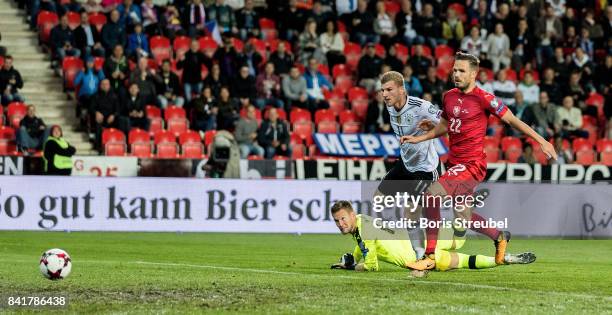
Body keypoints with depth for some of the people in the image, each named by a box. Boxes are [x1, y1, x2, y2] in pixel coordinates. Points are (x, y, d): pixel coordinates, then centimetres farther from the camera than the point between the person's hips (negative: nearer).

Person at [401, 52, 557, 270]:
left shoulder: (483, 98, -12)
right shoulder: (449, 97, 8)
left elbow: (512, 120, -6)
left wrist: (541, 141, -7)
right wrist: (419, 138, 16)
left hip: (472, 164, -8)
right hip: (455, 162, 8)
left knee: (432, 194, -23)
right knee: (464, 217, 14)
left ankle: (430, 256, -17)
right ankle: (500, 237, 41)